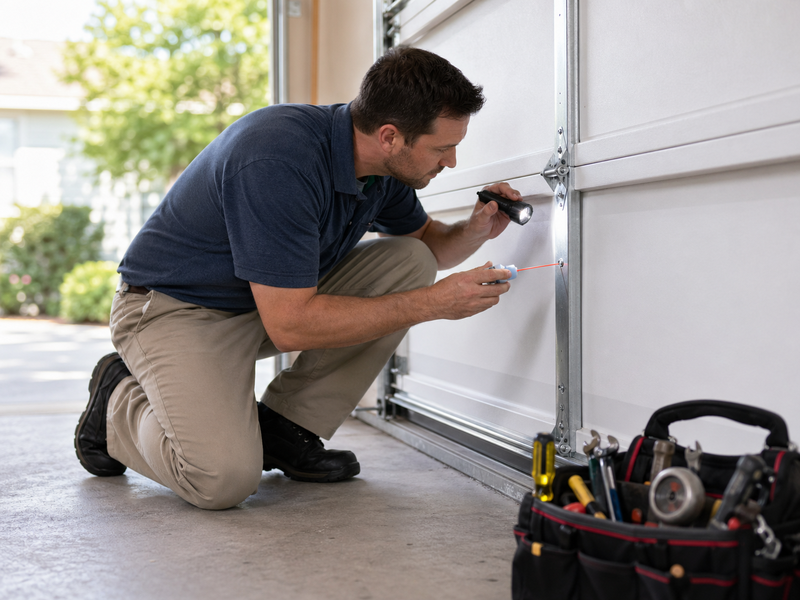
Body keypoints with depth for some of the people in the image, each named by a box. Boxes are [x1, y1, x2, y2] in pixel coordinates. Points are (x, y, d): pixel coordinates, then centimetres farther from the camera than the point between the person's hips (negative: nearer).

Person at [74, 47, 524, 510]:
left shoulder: (380, 162, -6)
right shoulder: (279, 162, -33)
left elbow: (427, 241, 15)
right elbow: (291, 324, -33)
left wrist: (474, 232, -10)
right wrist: (431, 304, -29)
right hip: (177, 309, -8)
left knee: (409, 261, -7)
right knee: (224, 478, -29)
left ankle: (284, 430, -1)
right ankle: (120, 401, 5)